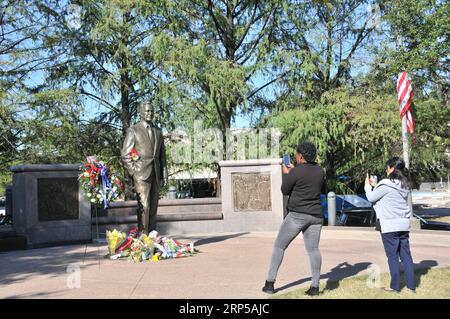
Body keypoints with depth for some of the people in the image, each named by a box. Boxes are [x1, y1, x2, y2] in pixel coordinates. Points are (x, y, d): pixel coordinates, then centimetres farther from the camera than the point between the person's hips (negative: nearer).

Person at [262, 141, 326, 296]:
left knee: (279, 246, 6)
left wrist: (286, 174, 15)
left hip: (297, 215, -5)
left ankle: (270, 283, 7)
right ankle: (315, 286, -4)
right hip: (316, 215, 5)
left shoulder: (295, 172, -12)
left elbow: (285, 191, -1)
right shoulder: (320, 171, 6)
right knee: (313, 250, 4)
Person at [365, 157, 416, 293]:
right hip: (404, 224, 7)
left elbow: (371, 197, -4)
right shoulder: (404, 185, 8)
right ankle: (411, 284, 15)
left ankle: (395, 286, 7)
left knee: (392, 256, 1)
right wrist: (375, 184, 21)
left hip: (390, 225, -7)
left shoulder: (387, 184, -15)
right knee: (406, 255, 11)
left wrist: (368, 185, 13)